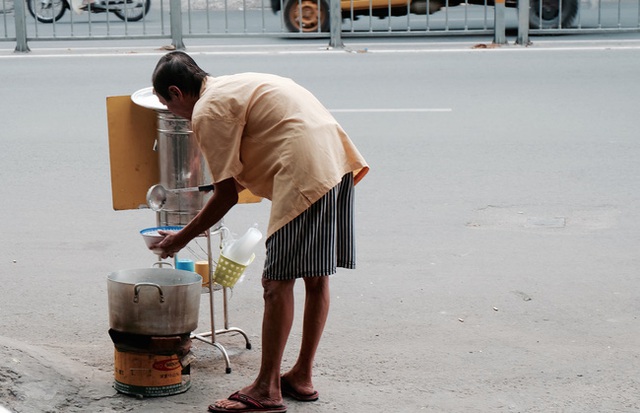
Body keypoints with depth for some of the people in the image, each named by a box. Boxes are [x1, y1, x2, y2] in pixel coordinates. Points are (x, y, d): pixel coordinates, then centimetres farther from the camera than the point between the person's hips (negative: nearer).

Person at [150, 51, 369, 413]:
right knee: (315, 277, 15)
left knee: (278, 281, -3)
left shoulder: (207, 112, -3)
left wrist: (181, 239, 7)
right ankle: (303, 376, 25)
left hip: (305, 174, -10)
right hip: (337, 157, 10)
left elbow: (227, 195, -3)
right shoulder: (235, 85, 25)